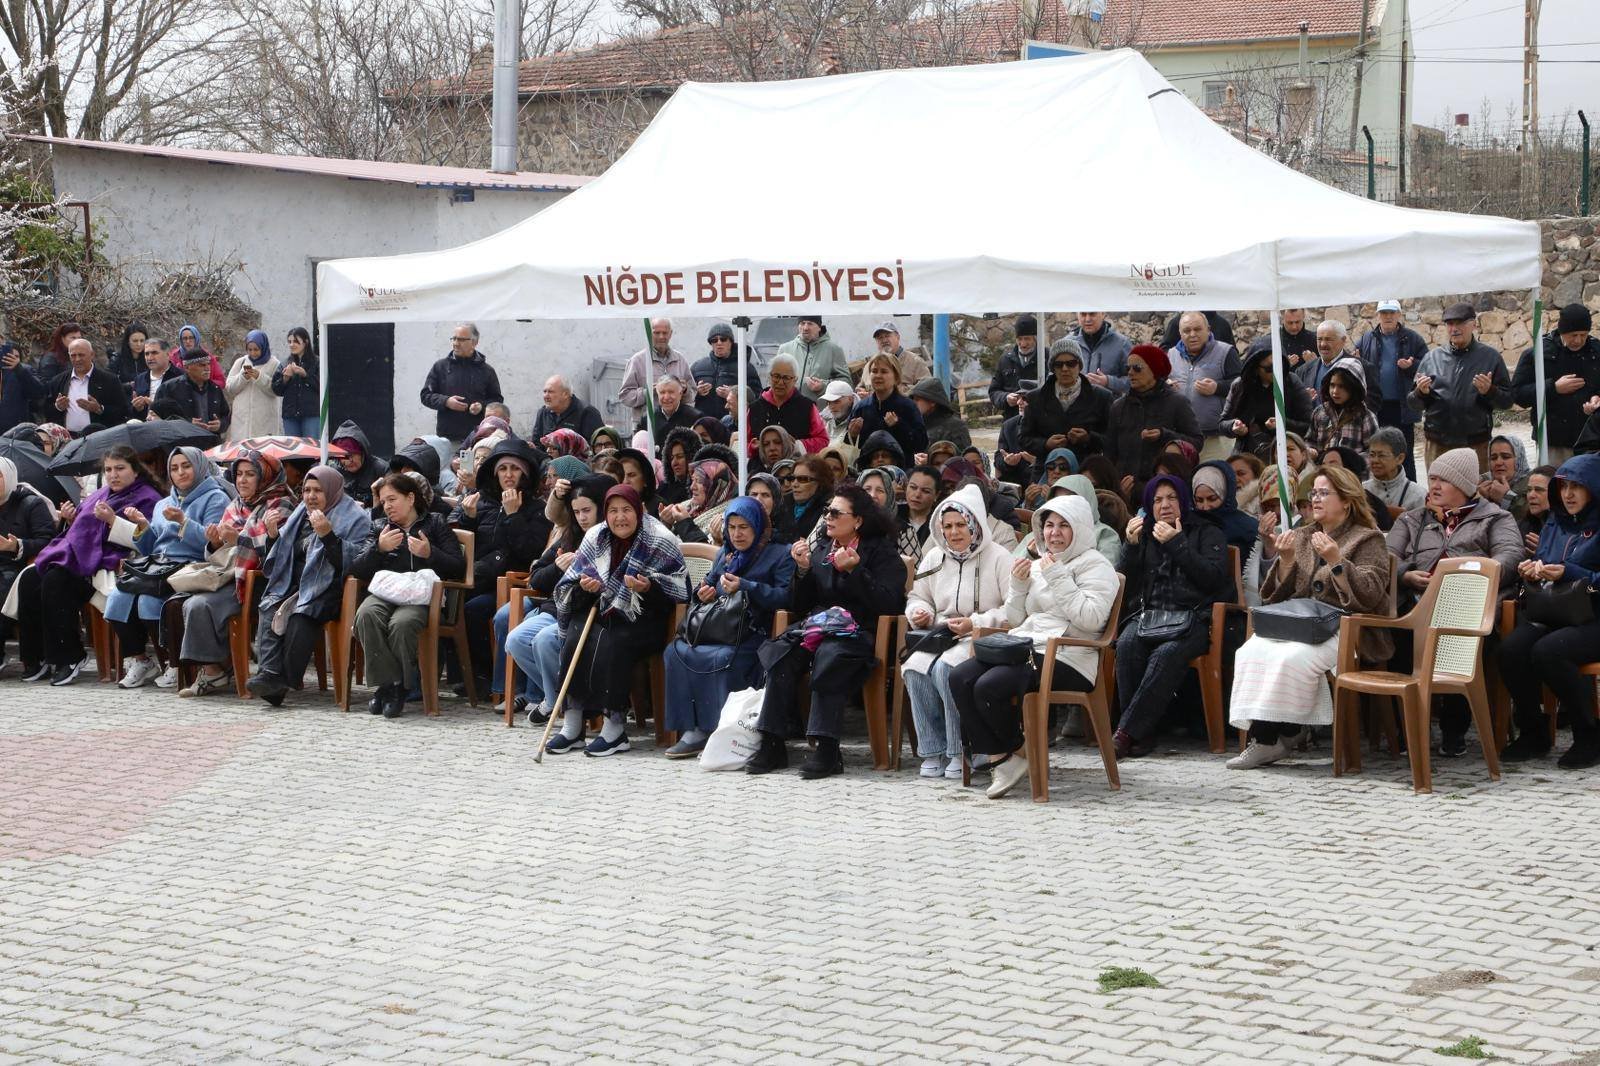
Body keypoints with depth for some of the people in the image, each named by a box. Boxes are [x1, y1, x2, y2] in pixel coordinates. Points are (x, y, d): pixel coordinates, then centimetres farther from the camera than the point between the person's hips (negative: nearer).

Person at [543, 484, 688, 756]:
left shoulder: (660, 542, -6)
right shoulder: (595, 537, 8)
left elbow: (678, 590, -8)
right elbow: (569, 586, 12)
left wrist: (649, 587, -26)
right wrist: (584, 587, -11)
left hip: (642, 618, -4)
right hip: (600, 610, 4)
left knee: (612, 645, -33)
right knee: (575, 640, -25)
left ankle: (615, 727, -28)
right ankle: (571, 725, -22)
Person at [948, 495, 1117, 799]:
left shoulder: (1095, 566, 2)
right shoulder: (1038, 565, 25)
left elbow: (1091, 619, -14)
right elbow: (1015, 620, 24)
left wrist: (1058, 579, -13)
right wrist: (1017, 585, 7)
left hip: (1065, 659, -8)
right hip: (1025, 649, 8)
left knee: (989, 687, -28)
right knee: (959, 678, -17)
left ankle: (1019, 751, -4)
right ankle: (998, 756, -13)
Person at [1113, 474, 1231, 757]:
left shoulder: (1208, 533, 13)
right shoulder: (1145, 534, 23)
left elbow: (1214, 578, -4)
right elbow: (1127, 588, 16)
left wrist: (1177, 544, -7)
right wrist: (1132, 545, 3)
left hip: (1192, 618, -3)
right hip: (1150, 615, 3)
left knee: (1166, 653, -36)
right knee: (1127, 644, -32)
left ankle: (1126, 731, -34)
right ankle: (1142, 734, -29)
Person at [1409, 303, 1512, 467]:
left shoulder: (1490, 357, 4)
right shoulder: (1431, 358, 9)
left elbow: (1507, 401, 3)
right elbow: (1413, 403, 10)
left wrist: (1490, 391, -16)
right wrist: (1421, 393, -11)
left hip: (1476, 446, -1)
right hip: (1437, 446, 1)